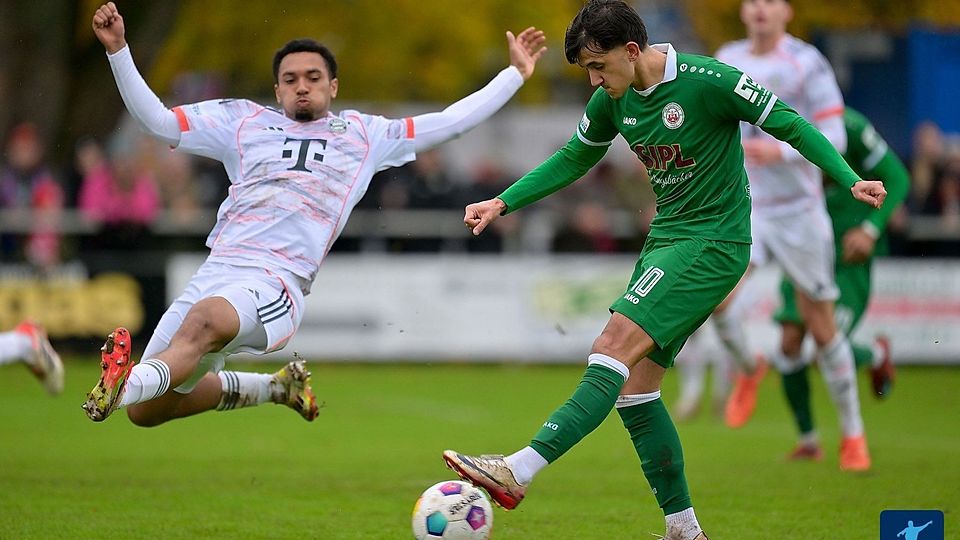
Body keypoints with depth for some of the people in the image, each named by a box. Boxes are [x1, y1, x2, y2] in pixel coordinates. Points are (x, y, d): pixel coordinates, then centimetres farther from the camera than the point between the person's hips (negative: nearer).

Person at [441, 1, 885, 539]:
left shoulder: (707, 81, -16)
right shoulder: (615, 99, 5)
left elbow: (788, 123, -10)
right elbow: (574, 159, 20)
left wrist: (850, 180, -18)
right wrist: (503, 203, 13)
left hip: (713, 244, -9)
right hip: (666, 238, 9)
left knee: (615, 348, -22)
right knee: (635, 389, 3)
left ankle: (519, 471, -31)